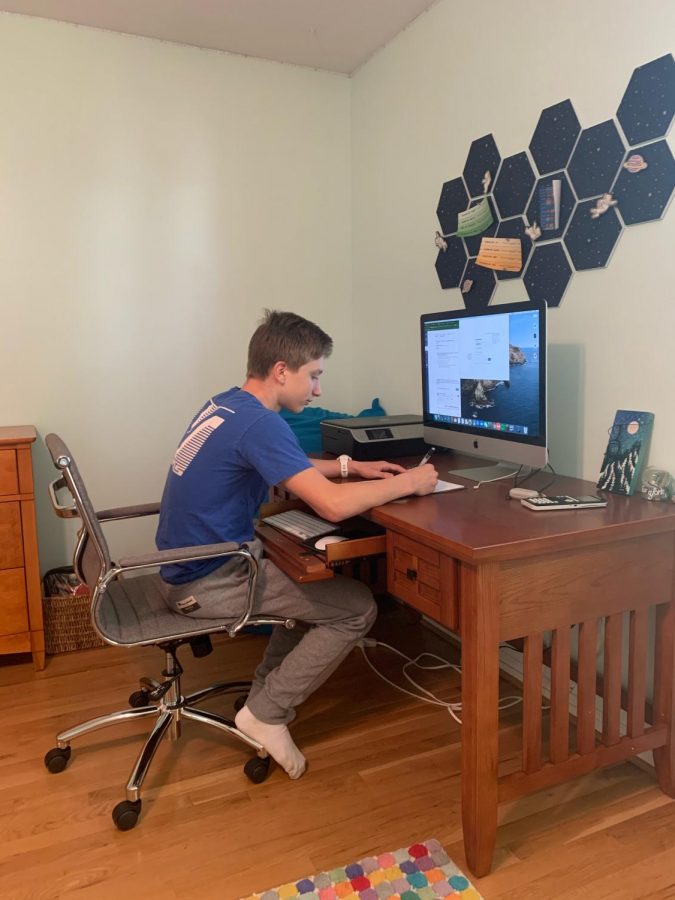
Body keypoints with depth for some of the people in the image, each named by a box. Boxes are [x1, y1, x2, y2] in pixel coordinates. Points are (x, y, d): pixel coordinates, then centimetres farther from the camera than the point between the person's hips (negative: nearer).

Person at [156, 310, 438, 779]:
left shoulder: (227, 403, 6)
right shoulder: (259, 423, -24)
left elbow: (290, 466, 22)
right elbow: (333, 505, -30)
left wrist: (351, 466, 12)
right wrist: (407, 483, -15)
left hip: (192, 563, 10)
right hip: (208, 582, -10)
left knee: (317, 572, 24)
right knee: (358, 608, -4)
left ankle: (268, 688, 27)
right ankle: (266, 714, 5)